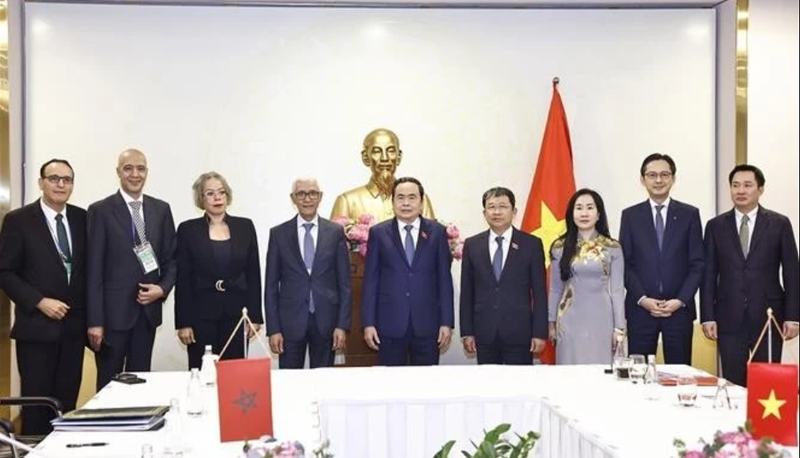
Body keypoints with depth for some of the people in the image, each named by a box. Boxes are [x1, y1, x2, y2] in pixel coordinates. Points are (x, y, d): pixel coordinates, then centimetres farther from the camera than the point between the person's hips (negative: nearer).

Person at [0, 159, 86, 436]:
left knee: (67, 400, 7)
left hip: (74, 325, 4)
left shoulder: (82, 218, 7)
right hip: (36, 326, -4)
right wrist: (39, 302, -15)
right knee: (36, 402, 2)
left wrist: (89, 314, 4)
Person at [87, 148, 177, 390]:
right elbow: (94, 270, -7)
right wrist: (95, 321, -12)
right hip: (113, 312, -3)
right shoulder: (101, 210, -4)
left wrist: (163, 288, -7)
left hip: (148, 310, 4)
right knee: (108, 384, 5)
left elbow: (171, 259, 13)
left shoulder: (161, 209, 8)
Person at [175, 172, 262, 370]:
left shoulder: (245, 227, 6)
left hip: (236, 314, 1)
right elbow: (183, 280, 0)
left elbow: (253, 274, 6)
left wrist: (255, 316, 1)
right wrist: (183, 322, -5)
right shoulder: (188, 229, 2)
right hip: (201, 315, -1)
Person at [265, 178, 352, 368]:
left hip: (326, 321, 0)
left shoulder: (335, 232, 3)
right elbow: (271, 285, 3)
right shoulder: (278, 233, 3)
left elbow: (344, 283, 3)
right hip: (290, 321, 0)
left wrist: (343, 325, -3)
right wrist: (273, 329, -3)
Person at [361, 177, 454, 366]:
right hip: (390, 323, 0)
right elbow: (370, 280, 3)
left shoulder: (437, 232, 5)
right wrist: (368, 323, -2)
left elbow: (444, 279, 5)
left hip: (427, 323, 0)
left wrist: (447, 322, 0)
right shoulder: (378, 233, 4)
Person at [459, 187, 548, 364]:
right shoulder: (472, 245, 6)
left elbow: (539, 292, 0)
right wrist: (467, 332, 3)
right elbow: (467, 292, 7)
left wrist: (540, 333, -4)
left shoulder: (532, 244, 1)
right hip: (484, 333, 2)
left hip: (519, 331, -2)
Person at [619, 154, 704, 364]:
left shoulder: (689, 214, 6)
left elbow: (697, 263, 3)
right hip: (640, 308, 0)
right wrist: (642, 299, -8)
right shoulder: (630, 215, 6)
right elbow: (625, 264, 3)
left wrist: (681, 300, -8)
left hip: (679, 309, 0)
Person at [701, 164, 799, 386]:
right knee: (733, 384, 2)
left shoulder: (780, 224, 3)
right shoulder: (716, 226, 6)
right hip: (730, 319, 1)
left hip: (768, 317, -1)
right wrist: (707, 317, -1)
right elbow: (709, 274, 5)